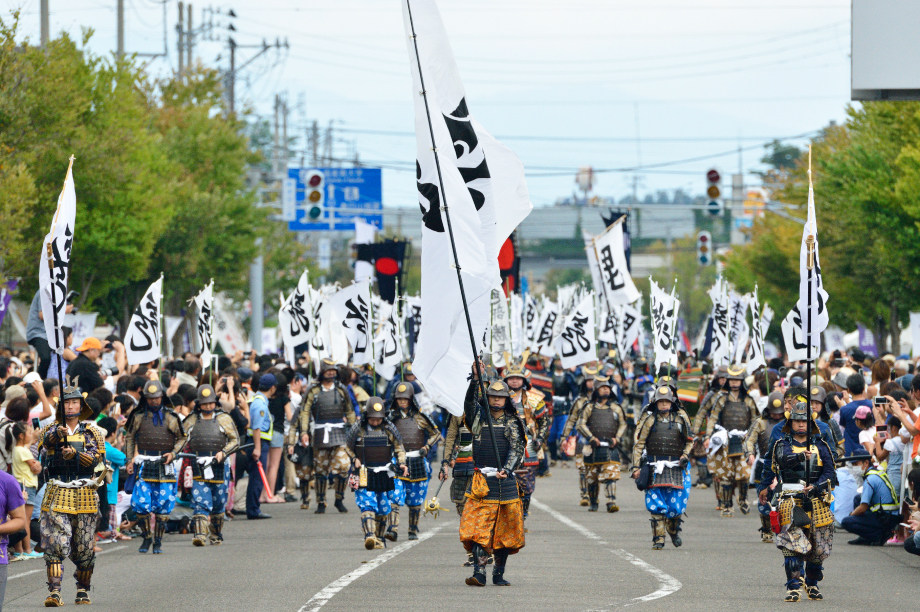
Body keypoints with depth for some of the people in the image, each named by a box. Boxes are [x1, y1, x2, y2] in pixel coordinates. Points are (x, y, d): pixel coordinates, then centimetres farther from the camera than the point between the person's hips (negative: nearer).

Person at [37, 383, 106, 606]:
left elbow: (95, 459, -8)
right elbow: (46, 440, -18)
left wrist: (74, 453, -26)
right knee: (55, 545, -14)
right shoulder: (51, 429, 7)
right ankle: (54, 592, -18)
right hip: (56, 496, -1)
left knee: (85, 549, 6)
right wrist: (58, 433, -41)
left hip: (85, 497, 1)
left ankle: (83, 590, 23)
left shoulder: (92, 433, 8)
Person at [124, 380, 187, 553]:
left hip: (164, 466, -1)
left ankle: (158, 542, 7)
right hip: (143, 465, 1)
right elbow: (129, 437, 16)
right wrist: (130, 460, 8)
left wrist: (173, 453, -5)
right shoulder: (138, 416, 7)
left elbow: (182, 438, 12)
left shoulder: (171, 417, 5)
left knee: (163, 504, -2)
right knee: (141, 503, -6)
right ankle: (145, 538, 12)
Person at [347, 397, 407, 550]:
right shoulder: (358, 428, -1)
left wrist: (401, 463, 0)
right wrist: (355, 460, -4)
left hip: (384, 474, 3)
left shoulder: (388, 428, 3)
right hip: (364, 474, -3)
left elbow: (399, 447, 15)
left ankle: (378, 538, 21)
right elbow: (348, 447, 12)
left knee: (383, 508, 7)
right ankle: (369, 536, -31)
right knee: (367, 504, -18)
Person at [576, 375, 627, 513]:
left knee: (611, 476, -14)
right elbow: (581, 424, 0)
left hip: (611, 448, 0)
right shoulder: (589, 407, 6)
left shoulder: (616, 408, 12)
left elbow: (623, 424, 17)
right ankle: (593, 504, 21)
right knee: (592, 479, 7)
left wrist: (617, 438, 1)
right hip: (594, 448, 0)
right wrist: (591, 438, -12)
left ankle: (611, 502, -20)